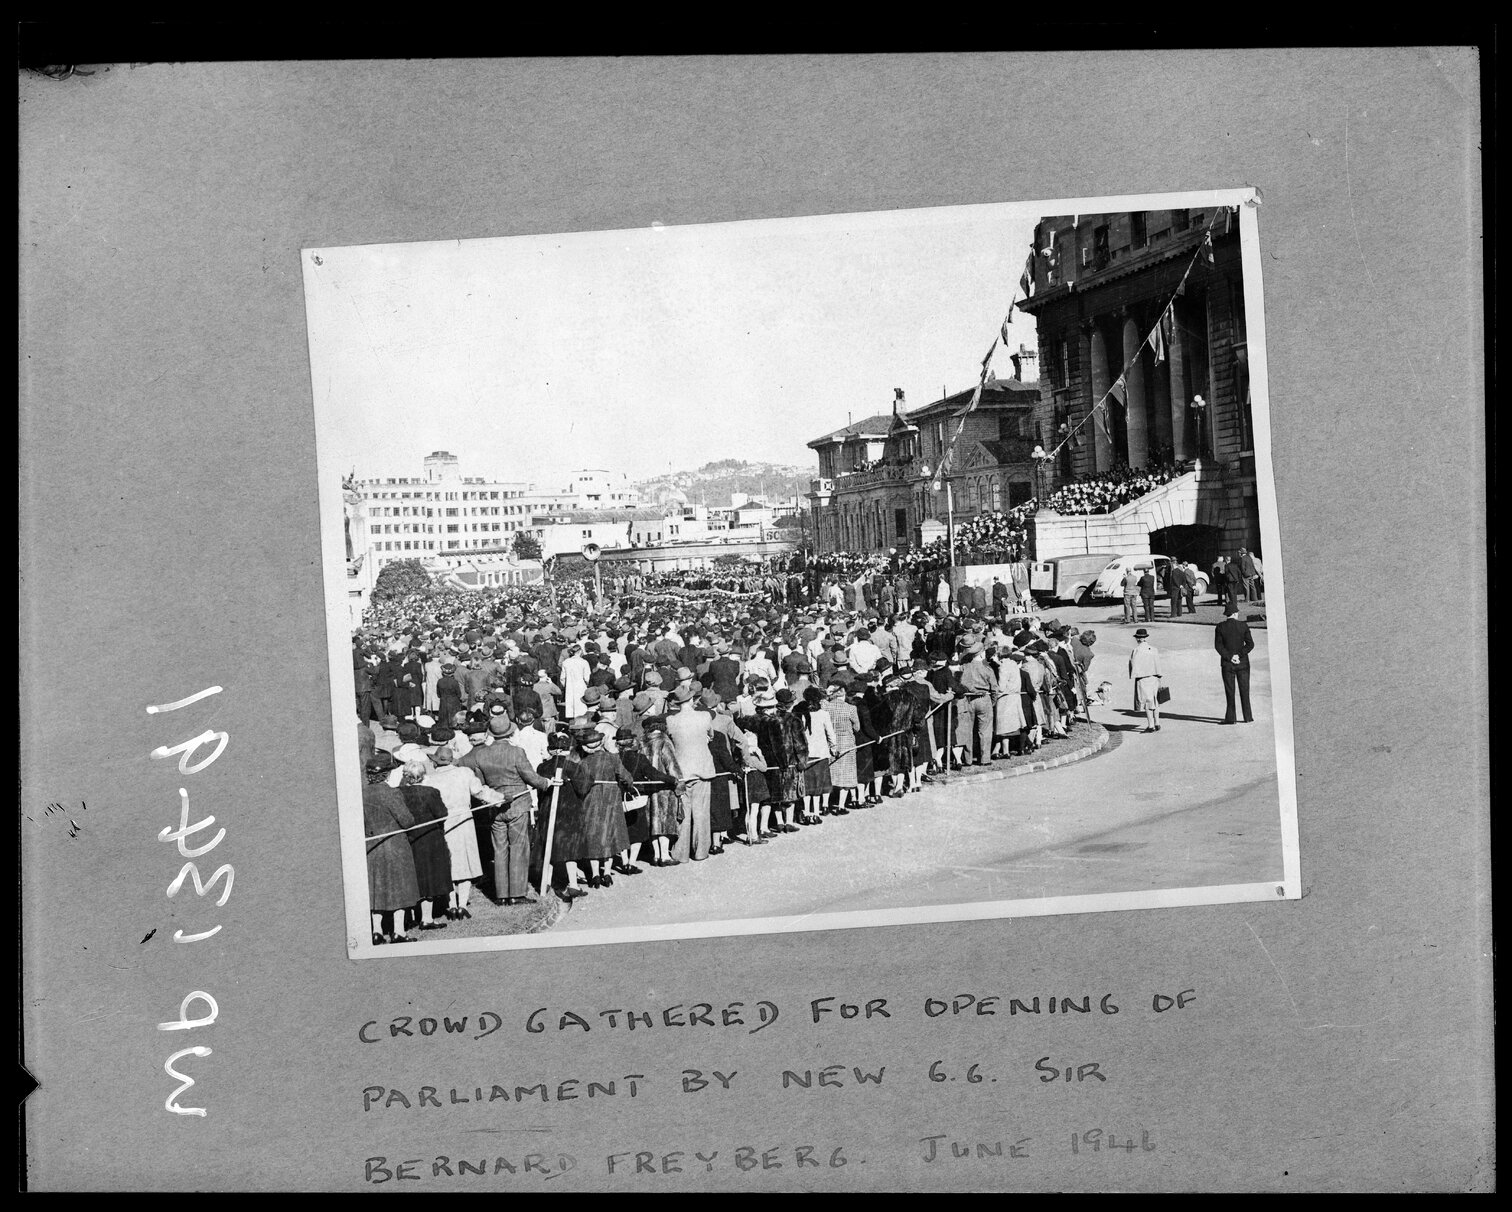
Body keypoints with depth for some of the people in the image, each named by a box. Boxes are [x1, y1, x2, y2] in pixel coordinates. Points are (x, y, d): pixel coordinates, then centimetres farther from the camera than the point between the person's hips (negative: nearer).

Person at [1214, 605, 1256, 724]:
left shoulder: (1220, 627, -6)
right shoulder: (1243, 625, -6)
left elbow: (1218, 645, -10)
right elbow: (1250, 644, -9)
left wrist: (1229, 657, -10)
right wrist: (1239, 655, -9)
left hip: (1227, 663, 0)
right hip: (1242, 663, 0)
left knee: (1230, 691, 5)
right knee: (1244, 690, 10)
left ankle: (1230, 718, 4)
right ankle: (1248, 717, 13)